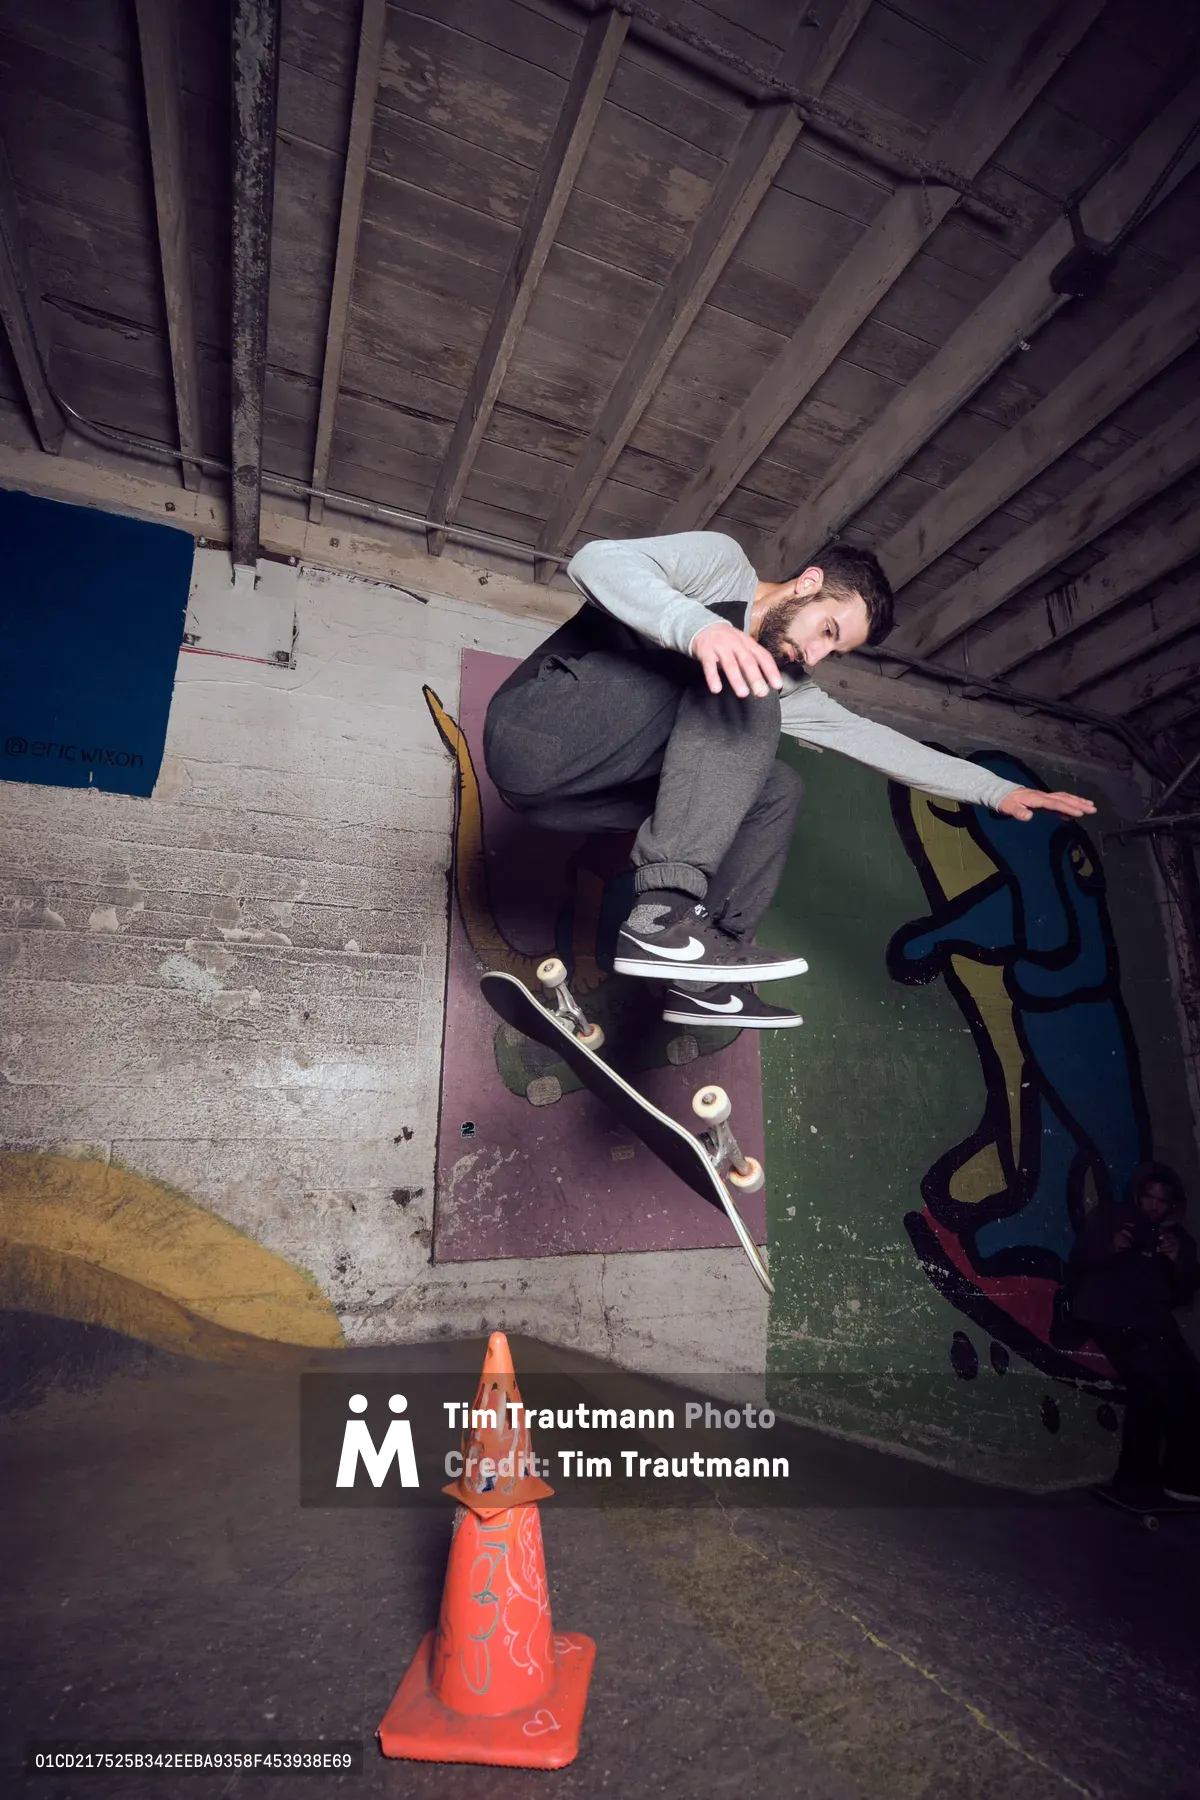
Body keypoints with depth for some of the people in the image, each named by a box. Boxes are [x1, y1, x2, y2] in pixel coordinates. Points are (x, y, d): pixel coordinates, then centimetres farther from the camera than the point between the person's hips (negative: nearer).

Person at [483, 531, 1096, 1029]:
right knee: (737, 691, -22)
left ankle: (701, 979, -5)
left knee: (778, 790, 5)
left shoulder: (786, 684, 17)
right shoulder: (721, 560, -2)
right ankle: (665, 918, -34)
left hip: (583, 788, 8)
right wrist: (698, 626, -35)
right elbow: (594, 560, -17)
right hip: (537, 733, -7)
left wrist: (999, 790, 15)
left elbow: (873, 739, 17)